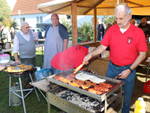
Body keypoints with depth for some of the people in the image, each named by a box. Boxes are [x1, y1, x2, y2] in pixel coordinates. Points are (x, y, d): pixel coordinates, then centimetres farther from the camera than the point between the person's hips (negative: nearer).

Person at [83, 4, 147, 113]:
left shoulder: (138, 32, -11)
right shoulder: (111, 30, -4)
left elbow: (142, 54, -7)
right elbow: (103, 47, -3)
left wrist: (129, 70, -13)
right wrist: (91, 54, -20)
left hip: (128, 69, -2)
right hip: (112, 67, 2)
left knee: (126, 96, 14)